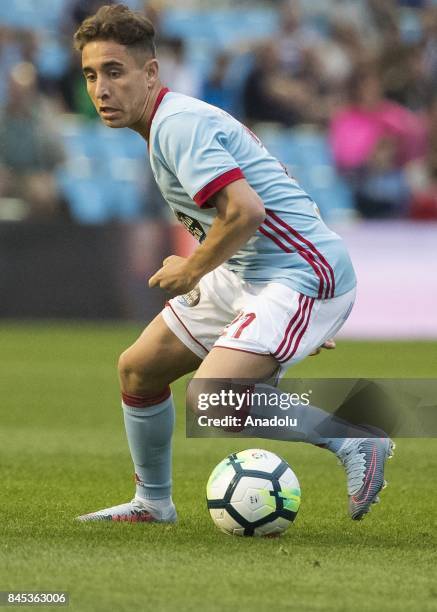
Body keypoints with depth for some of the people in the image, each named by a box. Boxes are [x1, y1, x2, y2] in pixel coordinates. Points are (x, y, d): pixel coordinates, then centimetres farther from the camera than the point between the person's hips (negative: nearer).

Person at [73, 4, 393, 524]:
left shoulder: (176, 124, -19)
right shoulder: (172, 124, 13)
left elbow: (245, 211, -30)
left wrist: (191, 272, -15)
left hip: (302, 276, -11)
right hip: (242, 275, 11)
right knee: (138, 369, 14)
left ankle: (353, 445, -9)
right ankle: (152, 503, 32)